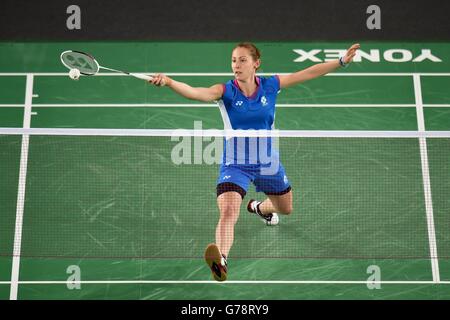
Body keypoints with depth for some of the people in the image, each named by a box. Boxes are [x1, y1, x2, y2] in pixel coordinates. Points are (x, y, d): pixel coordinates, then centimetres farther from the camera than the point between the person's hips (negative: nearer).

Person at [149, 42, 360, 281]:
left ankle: (259, 208, 59)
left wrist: (342, 61, -3)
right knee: (228, 213, -29)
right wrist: (168, 82, -54)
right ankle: (221, 261, -38)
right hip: (235, 164, -4)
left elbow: (309, 73, -2)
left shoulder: (270, 85, -8)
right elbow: (195, 93, -36)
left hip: (268, 162, 4)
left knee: (285, 209, 27)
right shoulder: (226, 91, -17)